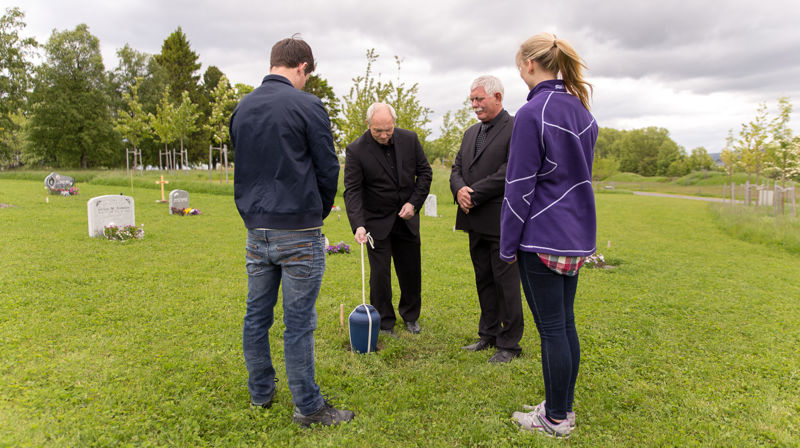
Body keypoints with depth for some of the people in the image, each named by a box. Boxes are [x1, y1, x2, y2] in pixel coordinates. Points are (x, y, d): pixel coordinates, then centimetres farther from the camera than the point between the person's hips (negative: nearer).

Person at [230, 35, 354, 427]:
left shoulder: (241, 108, 11)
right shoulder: (307, 106, -9)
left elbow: (242, 166, 16)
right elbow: (328, 169, -6)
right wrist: (318, 214, 10)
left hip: (256, 229, 7)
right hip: (298, 232, -6)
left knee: (257, 314, 15)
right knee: (298, 321, 1)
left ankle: (260, 393, 31)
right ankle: (308, 407, 13)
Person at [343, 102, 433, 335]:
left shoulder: (410, 139, -4)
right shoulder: (356, 150, -15)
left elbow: (425, 172, 4)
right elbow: (352, 191, -17)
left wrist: (414, 203, -7)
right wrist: (358, 225, -29)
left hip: (407, 218, 3)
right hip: (377, 221, -3)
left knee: (411, 271, 12)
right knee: (380, 273, -1)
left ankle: (411, 315, 33)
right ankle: (384, 323, 16)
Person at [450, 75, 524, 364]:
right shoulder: (471, 132, 17)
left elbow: (510, 172, -18)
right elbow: (457, 168, 14)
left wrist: (474, 194, -17)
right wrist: (460, 189, -8)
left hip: (502, 221, -8)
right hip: (476, 221, 8)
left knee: (506, 282, 0)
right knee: (484, 281, 16)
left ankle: (509, 344, 13)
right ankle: (488, 335, 29)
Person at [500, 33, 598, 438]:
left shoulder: (532, 113, -15)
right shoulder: (582, 110, 11)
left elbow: (520, 187, -15)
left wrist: (508, 245, -8)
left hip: (542, 238, -8)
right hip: (576, 234, 8)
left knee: (551, 328, 2)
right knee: (565, 323, 15)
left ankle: (556, 419, 16)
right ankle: (564, 406, 28)